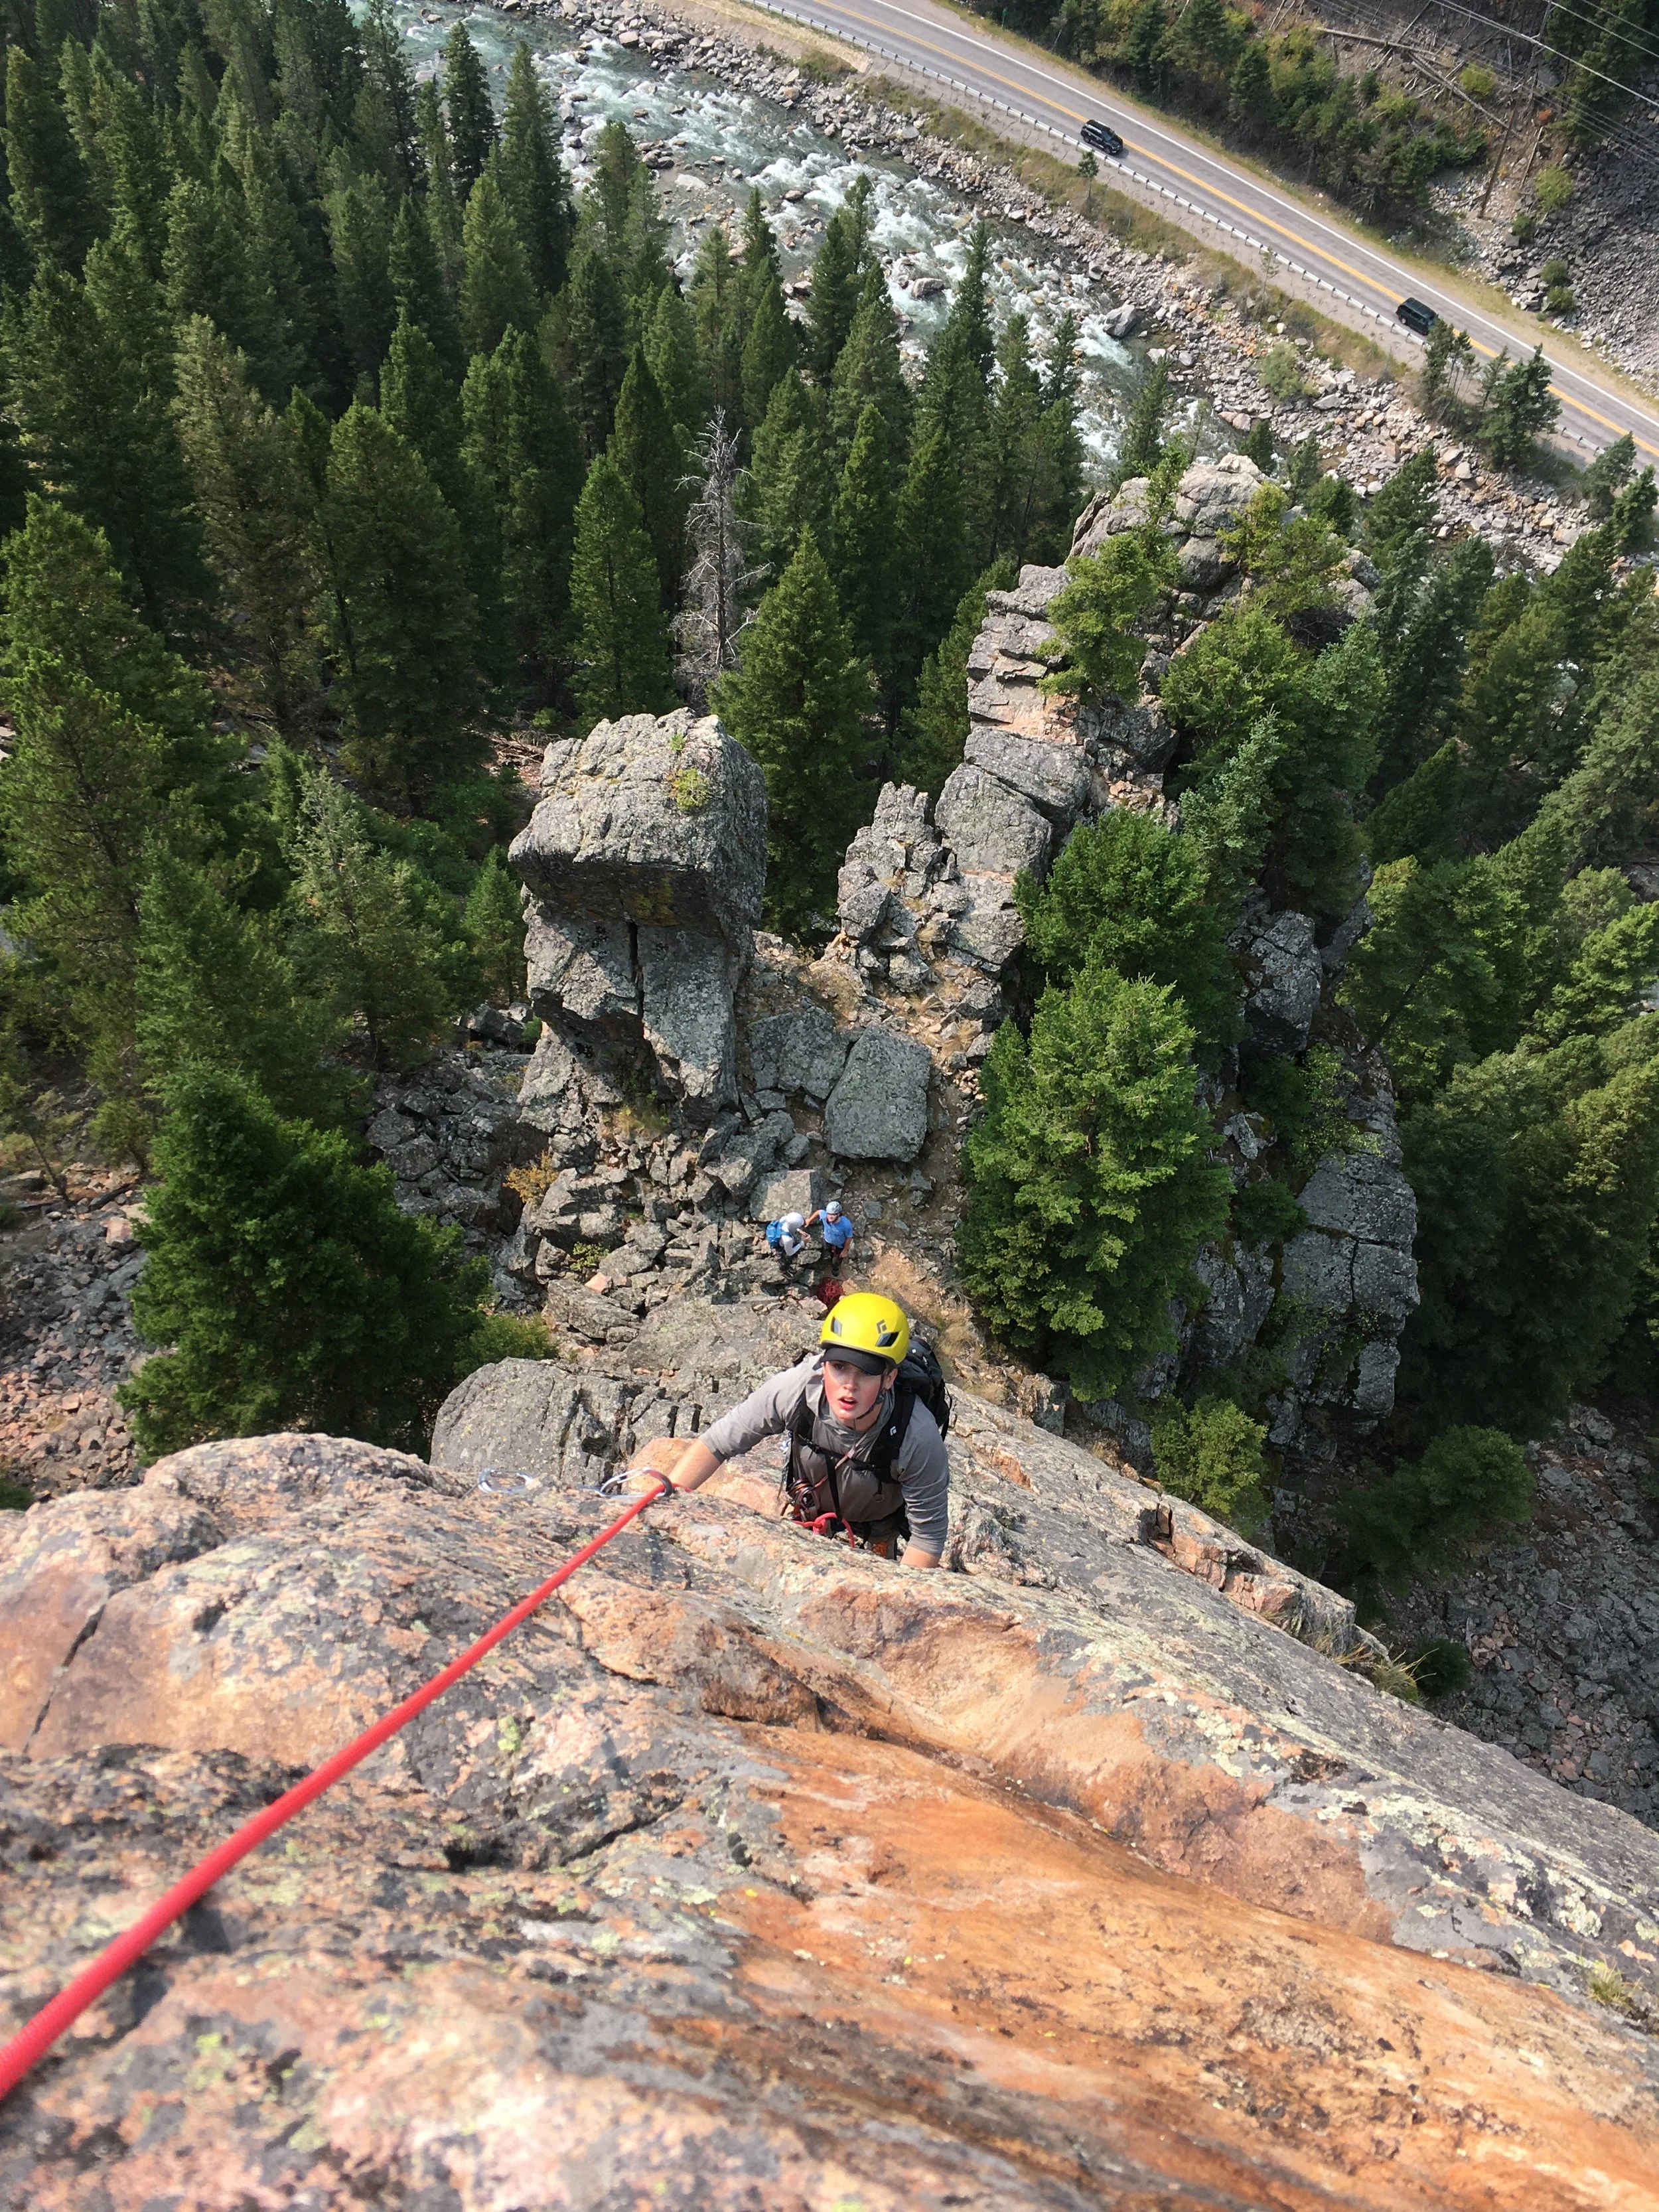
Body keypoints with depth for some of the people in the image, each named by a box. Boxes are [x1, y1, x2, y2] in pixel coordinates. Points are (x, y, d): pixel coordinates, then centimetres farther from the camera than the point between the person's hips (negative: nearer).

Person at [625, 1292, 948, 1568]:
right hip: (812, 1509, 2)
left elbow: (929, 1534, -27)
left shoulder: (918, 1438, -41)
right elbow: (715, 1444, -27)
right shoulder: (797, 1387, -39)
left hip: (879, 1524, -1)